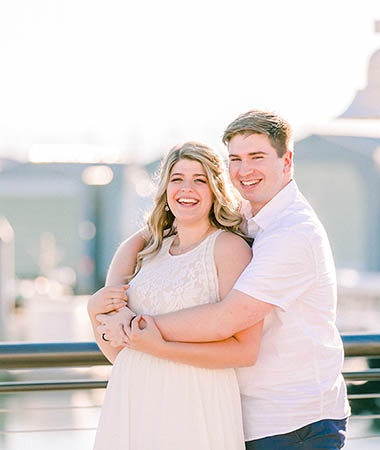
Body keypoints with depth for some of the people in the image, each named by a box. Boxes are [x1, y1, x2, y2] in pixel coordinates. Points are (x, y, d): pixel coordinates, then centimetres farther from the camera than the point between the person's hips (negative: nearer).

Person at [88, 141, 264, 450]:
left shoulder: (229, 247, -4)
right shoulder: (151, 253, 15)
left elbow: (246, 350, -14)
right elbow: (117, 352, 17)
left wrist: (160, 347, -19)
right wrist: (95, 310, -3)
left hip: (194, 410, -6)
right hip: (132, 405, 6)